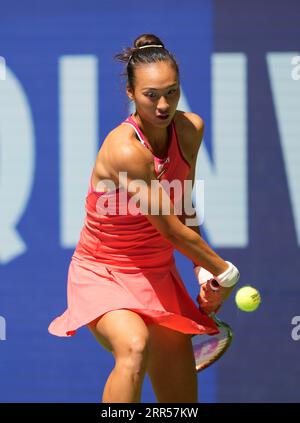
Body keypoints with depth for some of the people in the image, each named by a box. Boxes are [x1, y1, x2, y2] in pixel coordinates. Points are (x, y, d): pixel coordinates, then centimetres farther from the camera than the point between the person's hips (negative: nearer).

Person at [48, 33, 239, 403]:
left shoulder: (190, 129, -5)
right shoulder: (125, 150, -27)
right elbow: (173, 231, -21)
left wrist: (204, 271, 5)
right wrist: (225, 272, -8)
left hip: (159, 275, 7)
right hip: (103, 274, -7)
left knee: (181, 402, 2)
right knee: (135, 347, -38)